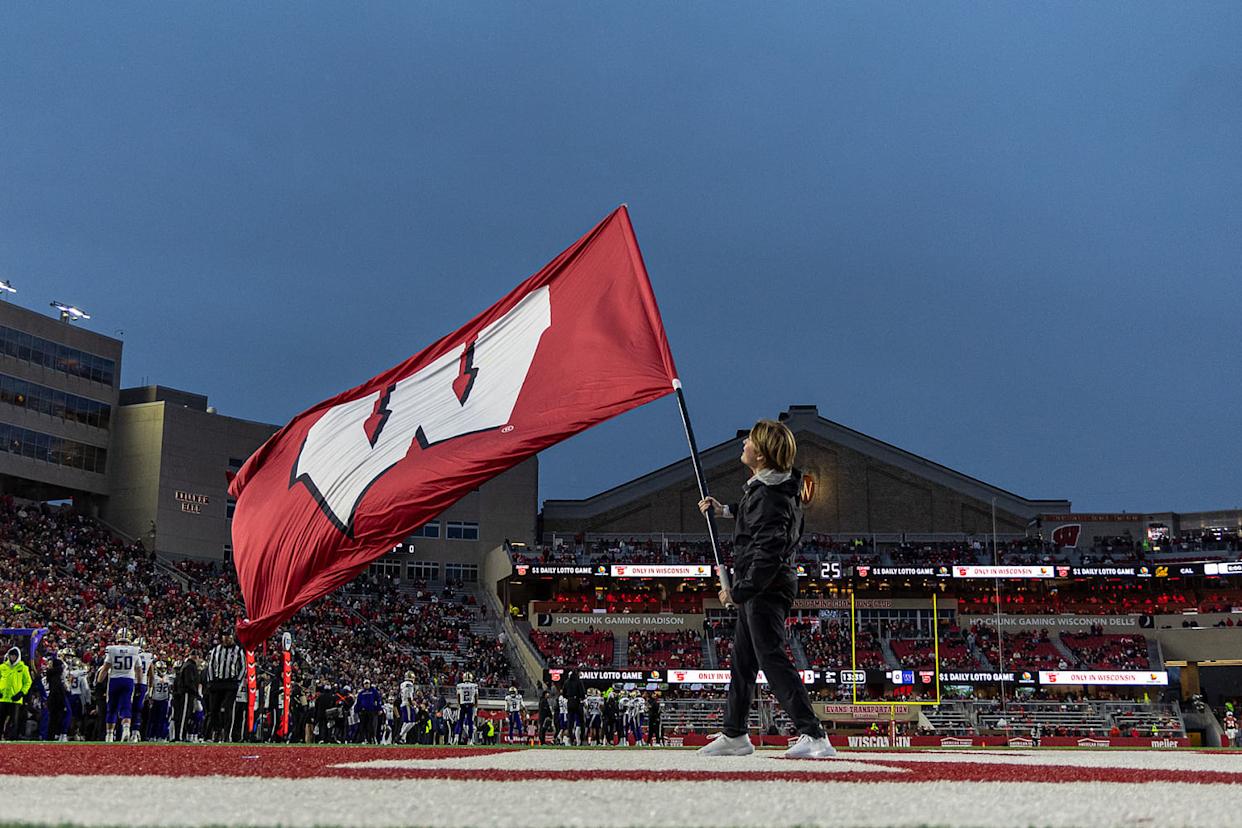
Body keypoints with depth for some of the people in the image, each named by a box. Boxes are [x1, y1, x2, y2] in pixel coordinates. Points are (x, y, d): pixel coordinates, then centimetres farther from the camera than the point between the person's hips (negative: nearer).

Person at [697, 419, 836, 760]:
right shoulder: (766, 487, 10)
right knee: (742, 660, 17)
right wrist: (724, 510, 31)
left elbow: (768, 553, -28)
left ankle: (814, 735, -15)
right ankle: (734, 735, 28)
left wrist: (739, 592, -23)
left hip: (765, 588, -11)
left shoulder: (769, 497, -22)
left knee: (772, 659, -12)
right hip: (759, 590, 11)